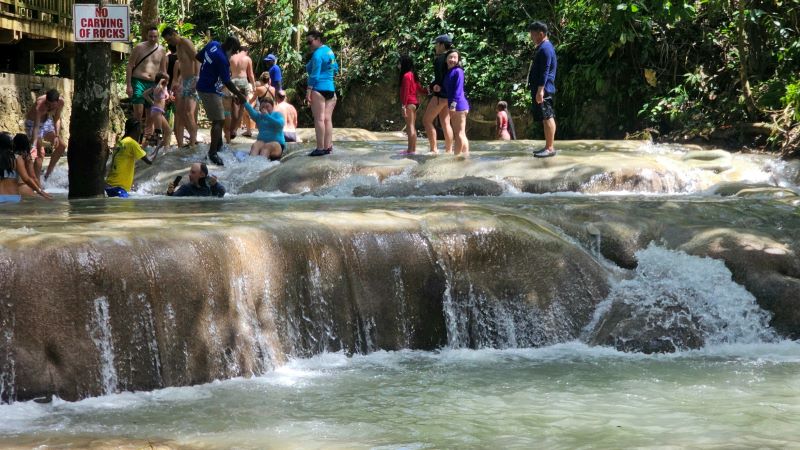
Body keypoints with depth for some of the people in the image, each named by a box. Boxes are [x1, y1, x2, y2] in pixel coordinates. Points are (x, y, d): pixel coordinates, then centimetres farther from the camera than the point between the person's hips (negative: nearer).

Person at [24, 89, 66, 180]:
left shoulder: (61, 102, -21)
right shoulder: (39, 105, -38)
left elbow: (57, 119, -5)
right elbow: (36, 126, -42)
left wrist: (57, 136, -15)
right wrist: (33, 145, -49)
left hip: (46, 122, 7)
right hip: (32, 123, -6)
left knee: (62, 145, 4)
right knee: (40, 153, -16)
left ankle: (48, 172, 19)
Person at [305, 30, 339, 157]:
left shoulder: (318, 54, -11)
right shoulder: (329, 51, 15)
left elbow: (314, 74, -16)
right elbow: (335, 69, 23)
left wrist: (309, 91, -17)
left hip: (319, 89, -9)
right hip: (331, 88, 9)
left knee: (319, 119, -9)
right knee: (327, 119, 8)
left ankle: (320, 148, -13)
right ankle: (328, 147, 7)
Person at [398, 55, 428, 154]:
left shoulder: (406, 75, -13)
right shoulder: (412, 74, 15)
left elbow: (406, 92, -18)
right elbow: (419, 88, 12)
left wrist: (403, 106, -19)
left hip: (409, 103, -10)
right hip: (414, 102, 10)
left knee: (410, 126, -10)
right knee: (412, 127, 12)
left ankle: (411, 150, -12)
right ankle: (413, 148, 14)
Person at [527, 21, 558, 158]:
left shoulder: (545, 48, -13)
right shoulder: (542, 47, 19)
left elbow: (545, 71, -20)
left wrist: (540, 90, -24)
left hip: (543, 90, -11)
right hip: (540, 89, 11)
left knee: (547, 117, -9)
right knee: (546, 118, 11)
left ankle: (550, 148, -10)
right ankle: (548, 147, 15)